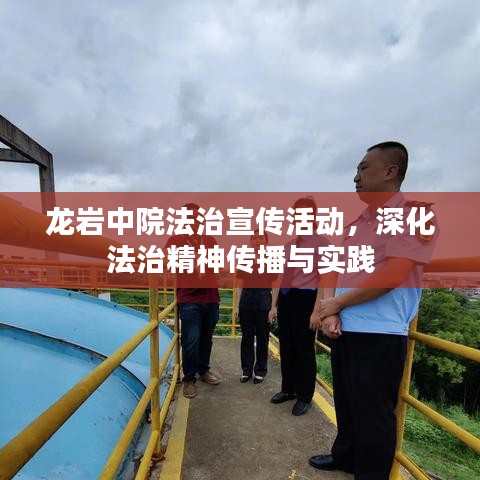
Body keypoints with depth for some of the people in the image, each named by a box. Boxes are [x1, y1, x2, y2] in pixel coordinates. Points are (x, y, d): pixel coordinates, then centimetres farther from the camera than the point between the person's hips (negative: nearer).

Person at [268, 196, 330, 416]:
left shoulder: (320, 243, -5)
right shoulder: (289, 245, 12)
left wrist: (318, 310, -13)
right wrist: (274, 305, 14)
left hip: (306, 298, -6)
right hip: (286, 298, 6)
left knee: (304, 349, 6)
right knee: (286, 347, 16)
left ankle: (305, 397, 26)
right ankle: (288, 389, 36)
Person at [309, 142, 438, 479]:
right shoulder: (358, 223, 13)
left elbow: (391, 276, -19)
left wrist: (336, 303, -11)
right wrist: (328, 311, -7)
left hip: (380, 335, -7)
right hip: (344, 330, 7)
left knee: (373, 413, 10)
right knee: (347, 403, 22)